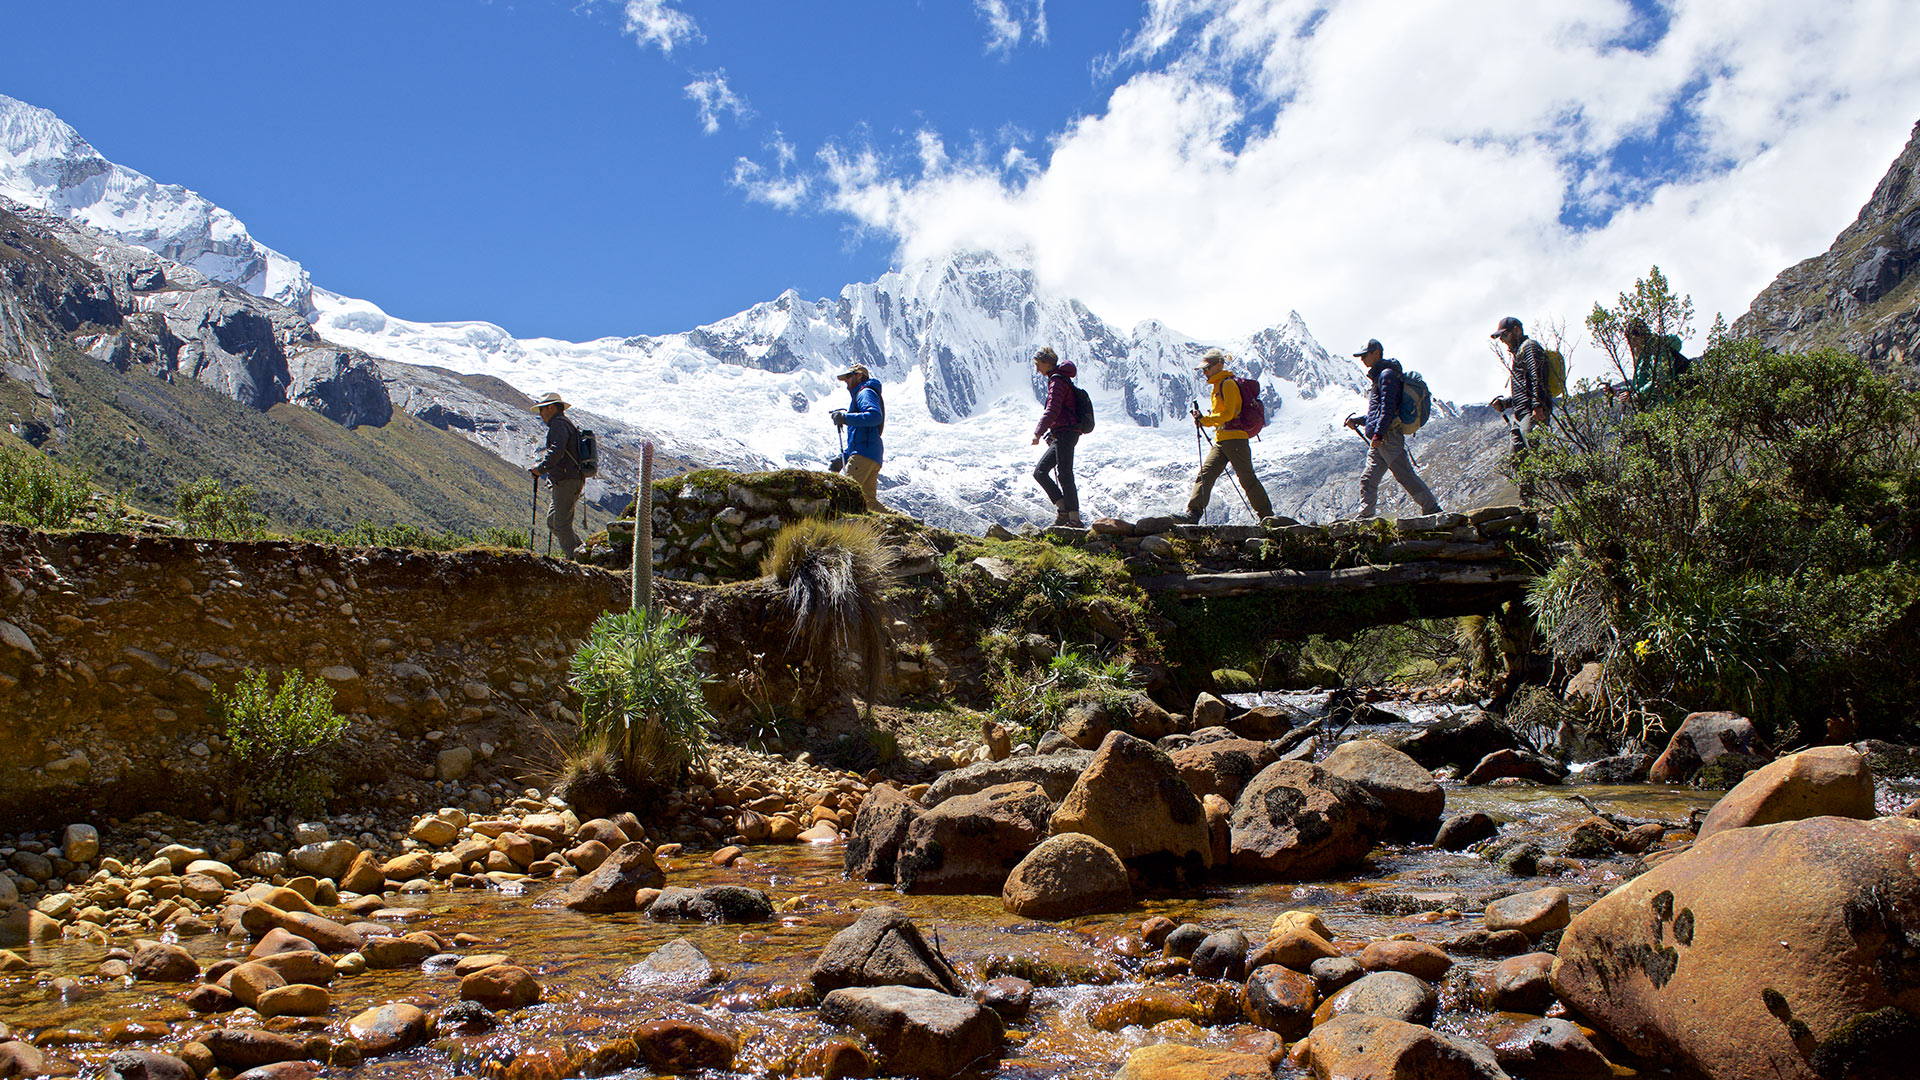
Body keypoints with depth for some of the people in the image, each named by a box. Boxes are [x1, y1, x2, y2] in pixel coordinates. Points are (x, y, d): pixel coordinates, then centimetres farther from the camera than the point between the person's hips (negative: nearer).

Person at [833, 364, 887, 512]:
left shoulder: (866, 393, 3)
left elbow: (875, 416, -20)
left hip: (864, 454, -10)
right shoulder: (860, 395, 34)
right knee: (869, 501, 4)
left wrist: (846, 418, -20)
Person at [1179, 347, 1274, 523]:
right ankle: (1193, 513, -12)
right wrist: (1203, 419, 8)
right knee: (1205, 474, -5)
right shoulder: (1219, 386, 21)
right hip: (1221, 441, 9)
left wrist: (1205, 420, -18)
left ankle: (1267, 516, 7)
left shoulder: (1228, 384, -9)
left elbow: (1228, 414, -18)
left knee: (1248, 480, -3)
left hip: (1234, 438, -9)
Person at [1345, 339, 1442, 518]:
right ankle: (1365, 516, 1)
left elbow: (1388, 407, -17)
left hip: (1388, 436, -10)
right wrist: (1357, 421, 20)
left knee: (1406, 476, -9)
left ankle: (1432, 509, -5)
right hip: (1379, 440, 10)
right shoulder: (1378, 376, 24)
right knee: (1368, 480, 3)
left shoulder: (1387, 374, -6)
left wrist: (1379, 433, -23)